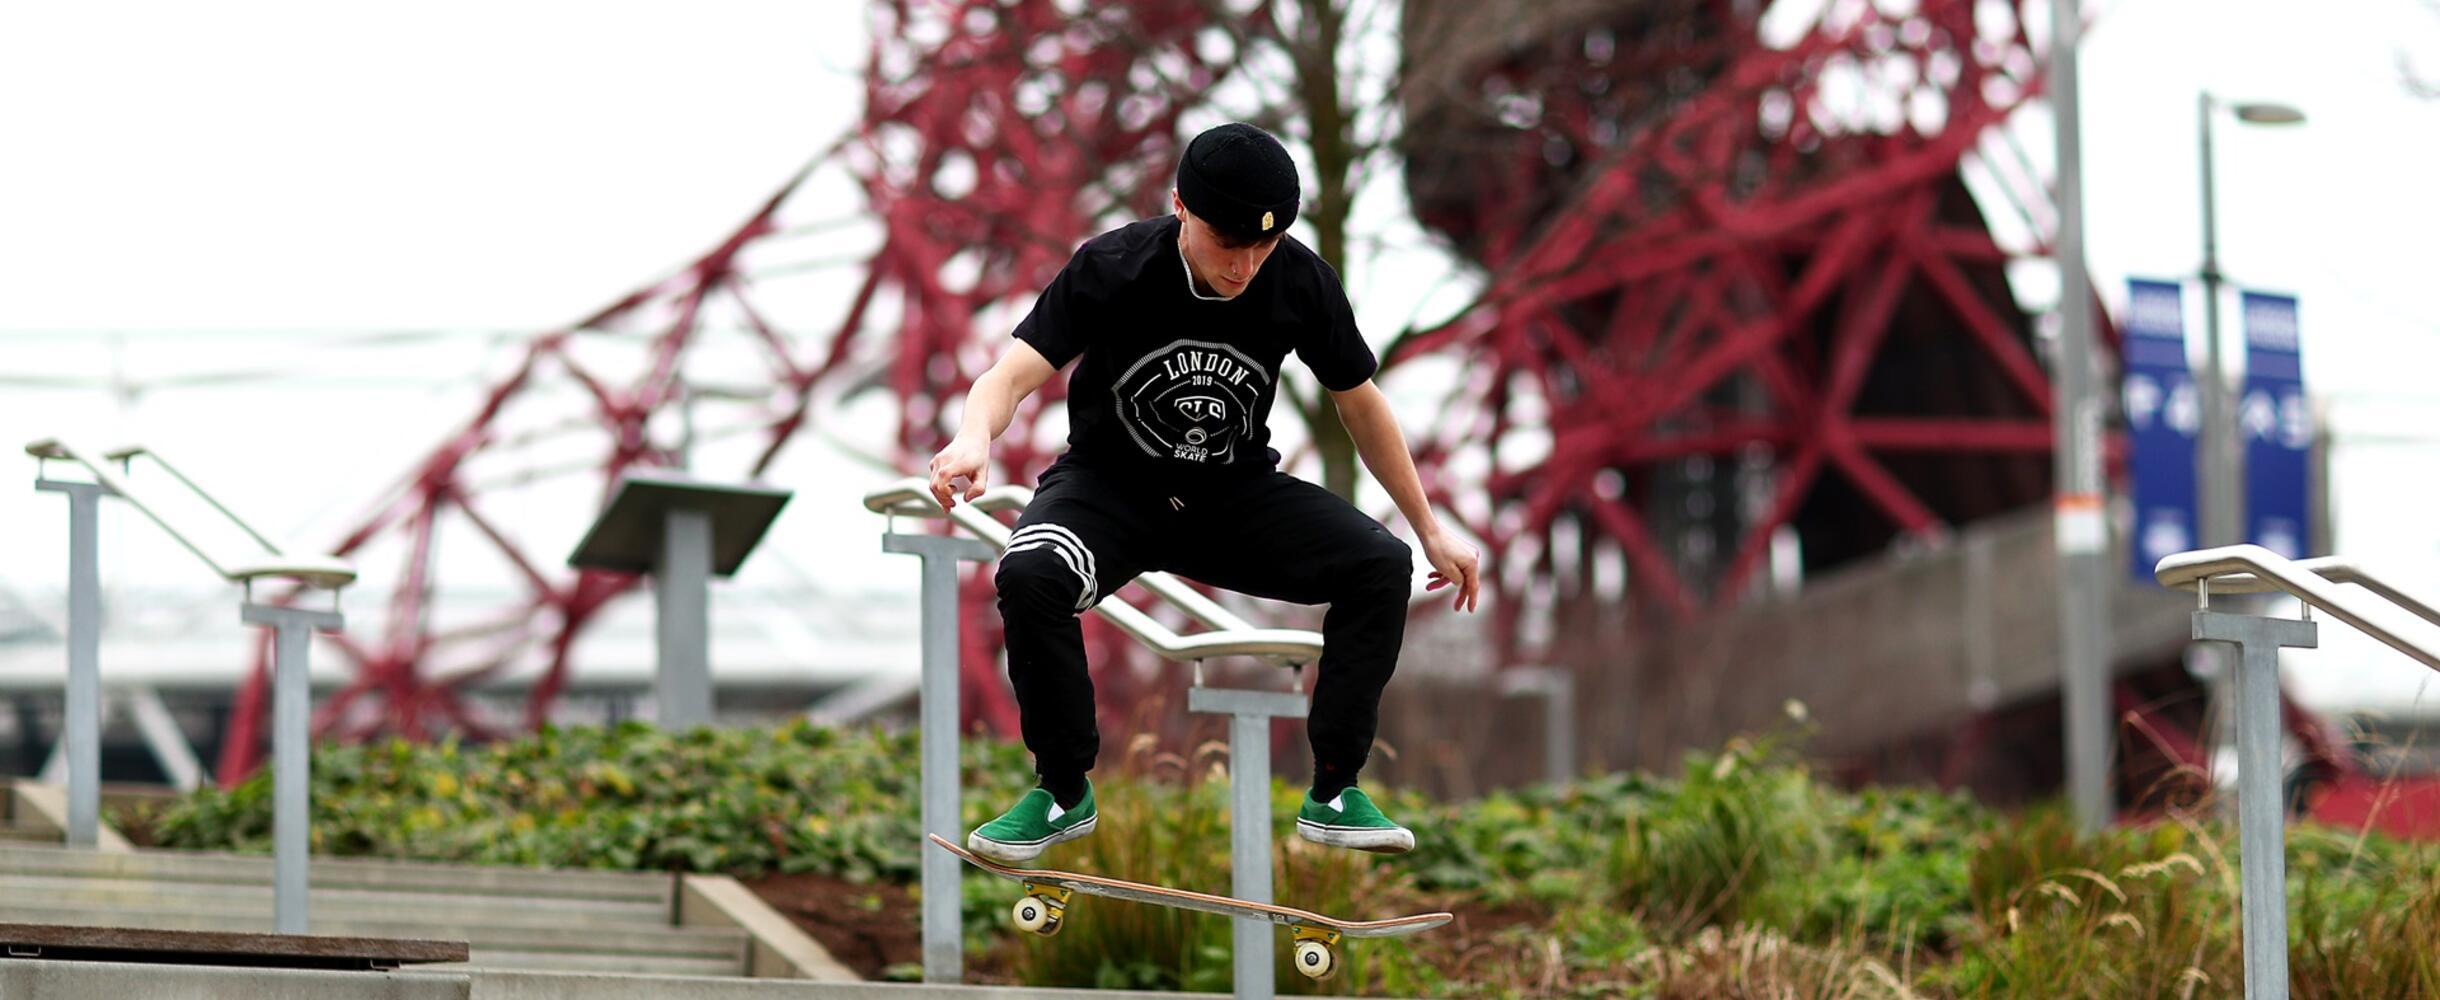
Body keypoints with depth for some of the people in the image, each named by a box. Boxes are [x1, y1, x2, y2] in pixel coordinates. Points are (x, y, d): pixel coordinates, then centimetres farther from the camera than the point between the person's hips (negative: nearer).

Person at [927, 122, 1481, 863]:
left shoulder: (1301, 282, -11)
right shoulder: (1111, 268, -20)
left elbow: (1360, 403, 4)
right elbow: (1015, 374, -28)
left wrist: (1429, 530, 8)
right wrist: (974, 440, -52)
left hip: (1235, 492, 3)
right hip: (1111, 483, -2)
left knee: (1381, 564, -22)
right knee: (1030, 575, -34)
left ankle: (1333, 795, -9)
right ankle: (1064, 793, -12)